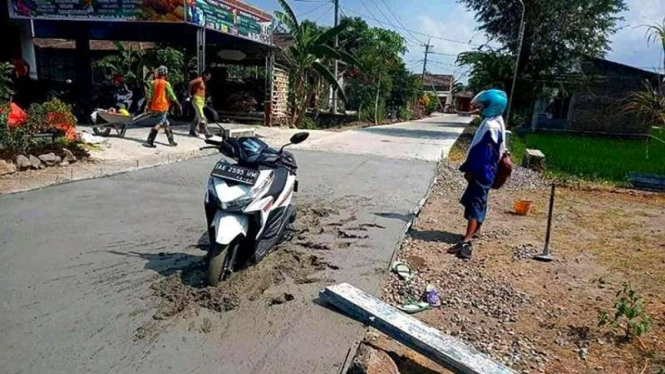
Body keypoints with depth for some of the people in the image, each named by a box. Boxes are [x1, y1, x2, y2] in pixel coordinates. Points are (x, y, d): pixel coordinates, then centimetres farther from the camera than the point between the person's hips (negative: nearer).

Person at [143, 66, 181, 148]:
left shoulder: (153, 82, 7)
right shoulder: (166, 83, -8)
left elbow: (149, 94, 6)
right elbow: (171, 95, -7)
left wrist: (148, 105, 11)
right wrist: (178, 104, 3)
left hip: (154, 106, 7)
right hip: (163, 107, -7)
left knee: (166, 123, 17)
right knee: (159, 124, -5)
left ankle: (171, 141, 22)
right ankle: (149, 142, -14)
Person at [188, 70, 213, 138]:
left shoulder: (203, 81, 17)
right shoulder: (199, 79, -11)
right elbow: (190, 83, -26)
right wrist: (190, 93, -17)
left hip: (201, 101, 10)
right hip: (197, 100, -10)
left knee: (197, 117, 12)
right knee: (202, 117, -13)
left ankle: (192, 131, 19)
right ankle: (206, 132, -18)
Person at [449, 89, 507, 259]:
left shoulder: (491, 125, -20)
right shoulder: (495, 121, 12)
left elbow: (483, 151, -22)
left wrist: (471, 170, -18)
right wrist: (472, 168, 19)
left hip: (481, 171, -10)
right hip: (484, 170, 10)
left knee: (474, 204, -15)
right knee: (478, 201, 22)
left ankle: (466, 243, -20)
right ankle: (475, 230, 39)